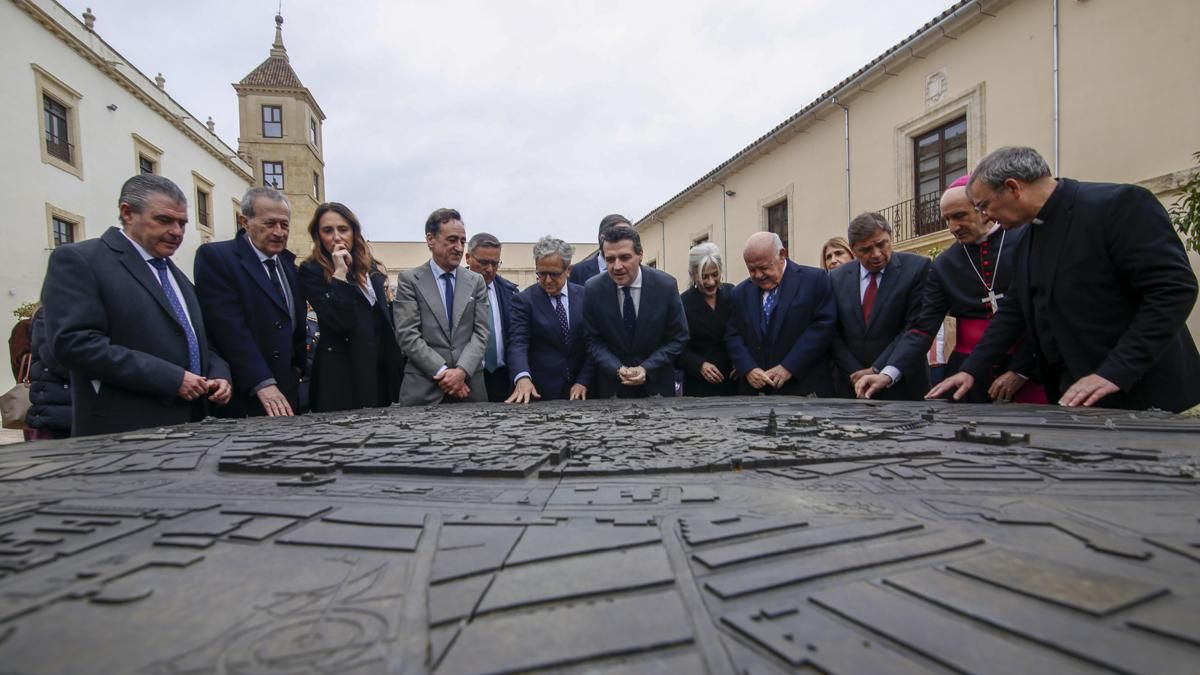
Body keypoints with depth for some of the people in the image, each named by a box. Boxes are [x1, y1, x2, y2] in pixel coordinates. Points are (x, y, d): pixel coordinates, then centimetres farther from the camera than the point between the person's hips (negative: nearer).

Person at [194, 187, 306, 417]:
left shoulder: (288, 262, 12)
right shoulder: (215, 256, -8)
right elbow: (230, 328, -18)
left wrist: (297, 368, 13)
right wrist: (263, 384, -24)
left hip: (286, 394, 6)